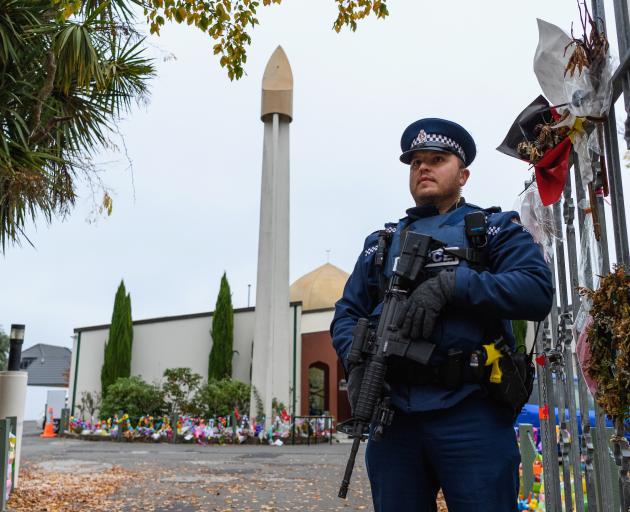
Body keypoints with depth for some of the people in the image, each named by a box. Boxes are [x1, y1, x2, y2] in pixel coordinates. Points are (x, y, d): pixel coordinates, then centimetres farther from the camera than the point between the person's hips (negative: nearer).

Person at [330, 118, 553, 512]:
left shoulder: (496, 228, 11)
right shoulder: (381, 242, 22)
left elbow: (538, 291, -6)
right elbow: (347, 314, 17)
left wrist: (449, 284, -16)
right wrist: (357, 361, -4)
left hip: (470, 410, -3)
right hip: (392, 412, 4)